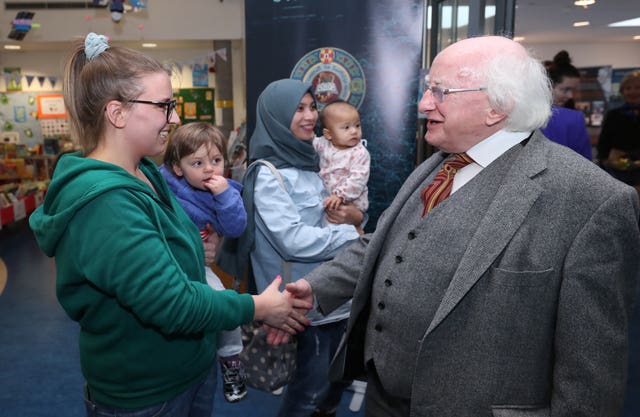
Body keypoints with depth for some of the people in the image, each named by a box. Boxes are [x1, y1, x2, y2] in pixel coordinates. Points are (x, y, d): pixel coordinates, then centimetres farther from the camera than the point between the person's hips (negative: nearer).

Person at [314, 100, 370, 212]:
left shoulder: (360, 153, -17)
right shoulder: (323, 143, -2)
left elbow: (358, 179, -25)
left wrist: (340, 195, -34)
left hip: (351, 200, -4)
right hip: (326, 196, 5)